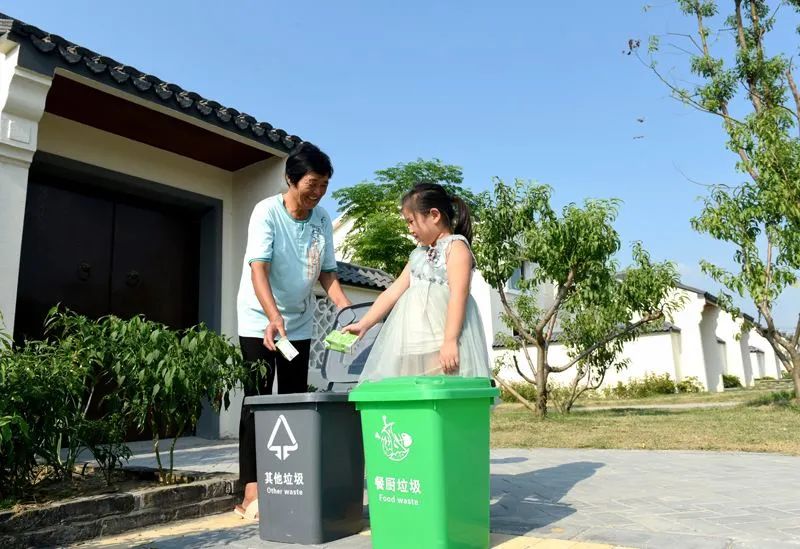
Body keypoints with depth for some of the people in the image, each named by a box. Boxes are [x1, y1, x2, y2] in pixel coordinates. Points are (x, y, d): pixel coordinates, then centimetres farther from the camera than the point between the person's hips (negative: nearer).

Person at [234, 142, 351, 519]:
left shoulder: (323, 220, -2)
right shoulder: (267, 212, -16)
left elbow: (326, 272, 4)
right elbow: (258, 269, -25)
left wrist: (348, 312, -10)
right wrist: (273, 317, -39)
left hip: (300, 324, 5)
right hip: (260, 321, -5)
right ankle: (251, 492, -1)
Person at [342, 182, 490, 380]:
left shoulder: (456, 246, -3)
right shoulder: (418, 254, 21)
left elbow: (459, 295, -15)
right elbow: (393, 292, 20)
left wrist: (450, 340, -24)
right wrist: (363, 324, 16)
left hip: (441, 337, -7)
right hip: (415, 340, 8)